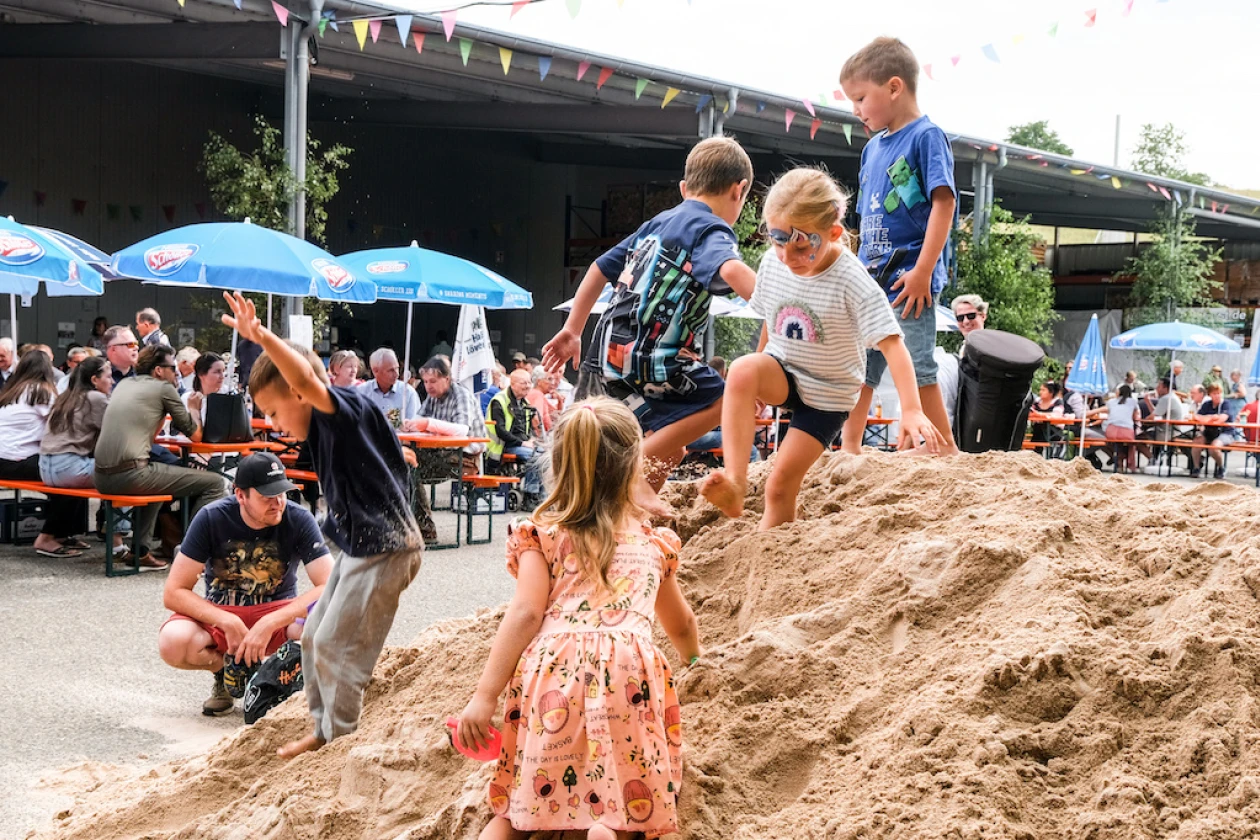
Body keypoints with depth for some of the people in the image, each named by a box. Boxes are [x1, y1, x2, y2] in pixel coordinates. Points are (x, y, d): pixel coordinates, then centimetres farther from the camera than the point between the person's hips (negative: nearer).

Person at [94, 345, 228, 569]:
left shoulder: (124, 384, 21)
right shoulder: (163, 388, 0)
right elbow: (195, 434, 5)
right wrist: (194, 408, 24)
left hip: (102, 476, 9)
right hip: (130, 474, -9)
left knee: (157, 472, 41)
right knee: (214, 483, -4)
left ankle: (140, 550, 33)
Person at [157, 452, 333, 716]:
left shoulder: (299, 520, -16)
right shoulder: (211, 518, -16)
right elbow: (173, 593, -15)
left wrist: (269, 624, -33)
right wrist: (229, 623, -29)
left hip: (278, 612, 0)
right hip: (219, 615, 1)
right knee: (173, 642, -33)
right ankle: (226, 671, 1)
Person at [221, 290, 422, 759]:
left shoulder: (344, 409, -19)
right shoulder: (326, 428, 9)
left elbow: (307, 380, -39)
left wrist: (261, 336, -49)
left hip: (385, 548, -11)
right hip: (359, 545, 11)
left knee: (335, 644, -5)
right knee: (315, 636, 16)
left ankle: (341, 739, 11)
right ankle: (325, 729, 29)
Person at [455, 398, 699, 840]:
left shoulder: (542, 535, 14)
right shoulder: (653, 541, 23)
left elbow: (525, 614, -2)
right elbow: (681, 625, 38)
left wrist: (484, 696, -6)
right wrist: (692, 657, 60)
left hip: (552, 675, 0)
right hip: (629, 678, 0)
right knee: (632, 805, 6)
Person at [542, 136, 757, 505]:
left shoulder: (659, 223, 20)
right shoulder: (713, 230, -5)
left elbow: (600, 269, 24)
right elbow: (731, 271, -28)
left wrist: (572, 331, 29)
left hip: (611, 354, 9)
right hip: (649, 359, -9)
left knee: (671, 446, 18)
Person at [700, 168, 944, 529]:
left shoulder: (852, 283, -25)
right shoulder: (772, 263, -10)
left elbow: (892, 345, -29)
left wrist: (911, 411, -39)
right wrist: (758, 384, 17)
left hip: (827, 394, -3)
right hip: (782, 372, 4)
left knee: (780, 486, -8)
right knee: (742, 370, -32)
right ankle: (734, 480, -34)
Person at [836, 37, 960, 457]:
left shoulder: (926, 136, -8)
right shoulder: (873, 148, 15)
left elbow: (944, 203, -15)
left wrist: (922, 272, -19)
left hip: (907, 279, -8)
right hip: (871, 279, 8)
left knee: (916, 369, -6)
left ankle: (946, 450, 5)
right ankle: (849, 449, 18)